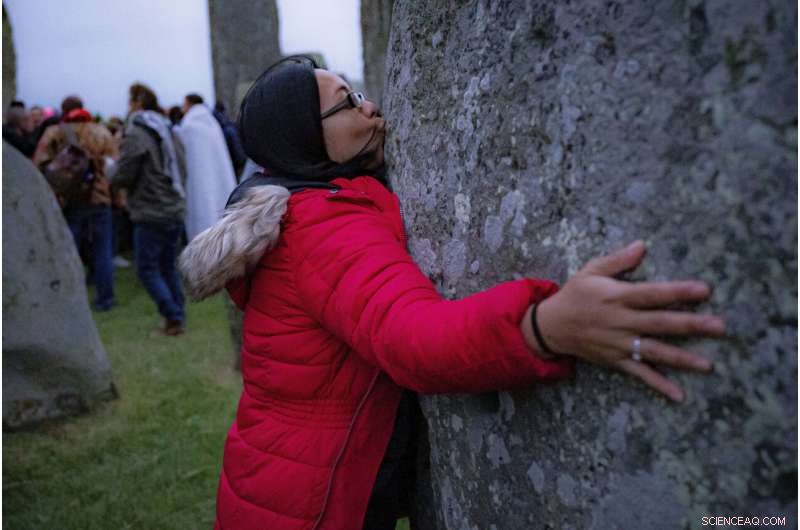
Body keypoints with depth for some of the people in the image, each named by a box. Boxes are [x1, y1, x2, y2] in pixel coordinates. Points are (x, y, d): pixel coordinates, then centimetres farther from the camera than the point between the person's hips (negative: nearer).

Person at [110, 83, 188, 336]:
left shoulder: (136, 134, -11)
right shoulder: (168, 131, 13)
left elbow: (122, 177, -11)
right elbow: (182, 170, 17)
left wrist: (112, 168, 8)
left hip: (151, 214, -7)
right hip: (176, 210, 7)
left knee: (147, 269, 2)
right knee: (168, 267, 14)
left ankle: (173, 318, -3)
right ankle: (178, 318, 15)